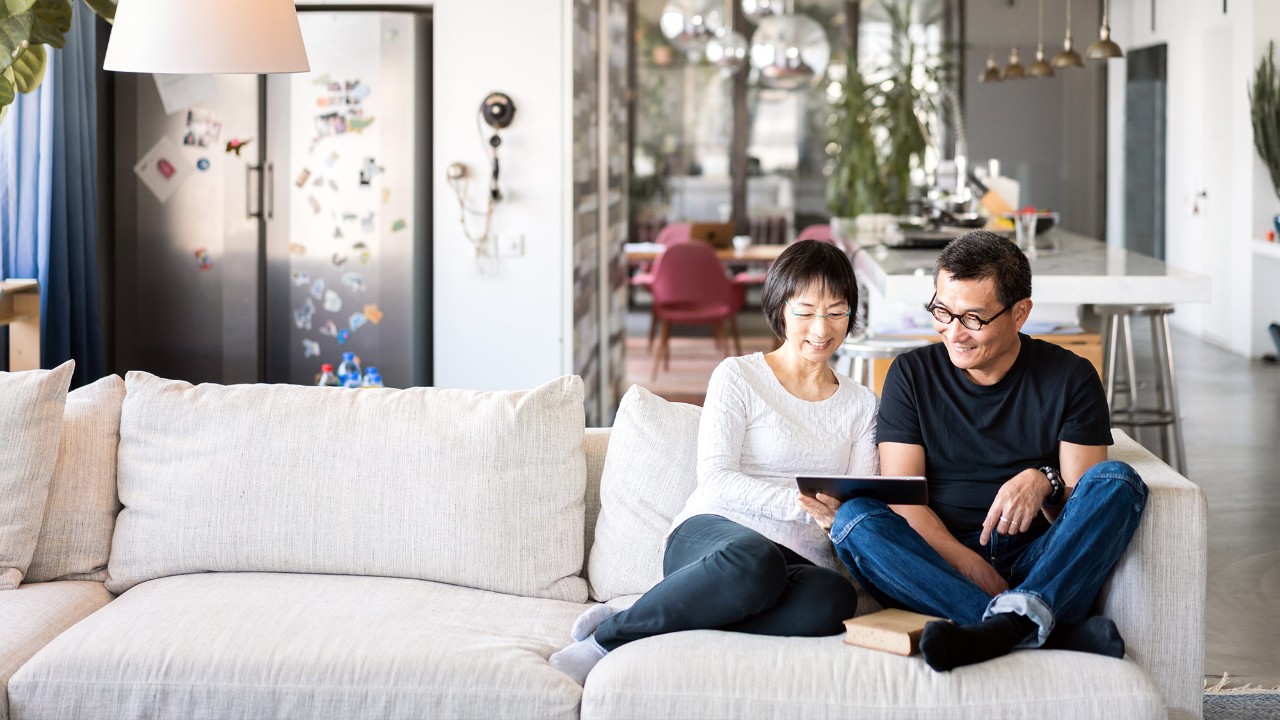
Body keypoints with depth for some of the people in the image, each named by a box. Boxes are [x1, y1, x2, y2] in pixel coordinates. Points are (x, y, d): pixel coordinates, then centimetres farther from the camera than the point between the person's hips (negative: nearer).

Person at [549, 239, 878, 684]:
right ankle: (604, 639, -25)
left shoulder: (861, 405, 22)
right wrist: (802, 503, -17)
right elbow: (715, 478, -3)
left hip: (800, 562, 3)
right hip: (714, 533, -3)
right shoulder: (739, 377, 10)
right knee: (754, 559, -44)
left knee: (836, 598, -38)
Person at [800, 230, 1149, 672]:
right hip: (942, 561, 0)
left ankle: (1012, 621, -46)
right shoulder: (912, 375, 8)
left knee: (1118, 480, -23)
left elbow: (1087, 502, 3)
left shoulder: (1069, 378, 7)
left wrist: (1043, 482, -21)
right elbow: (903, 499, -1)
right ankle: (1052, 631, -42)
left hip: (1045, 565, 0)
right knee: (854, 519, -28)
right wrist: (972, 568, -17)